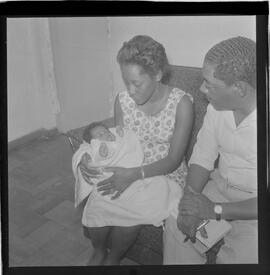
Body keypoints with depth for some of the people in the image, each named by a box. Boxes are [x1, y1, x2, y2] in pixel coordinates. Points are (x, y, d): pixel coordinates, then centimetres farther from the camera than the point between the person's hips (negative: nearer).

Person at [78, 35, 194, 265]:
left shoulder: (181, 103, -16)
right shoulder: (123, 100, -4)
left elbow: (173, 160, -16)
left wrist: (135, 174, -30)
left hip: (166, 175, -3)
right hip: (128, 172, 3)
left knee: (131, 211, -30)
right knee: (94, 207, -25)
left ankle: (113, 259, 3)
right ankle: (99, 251, 9)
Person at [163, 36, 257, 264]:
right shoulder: (217, 106, -6)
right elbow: (202, 157, 1)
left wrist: (215, 210, -25)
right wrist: (190, 199, -15)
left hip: (253, 202, -5)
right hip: (222, 185, 5)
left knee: (243, 254, -24)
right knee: (176, 222, -10)